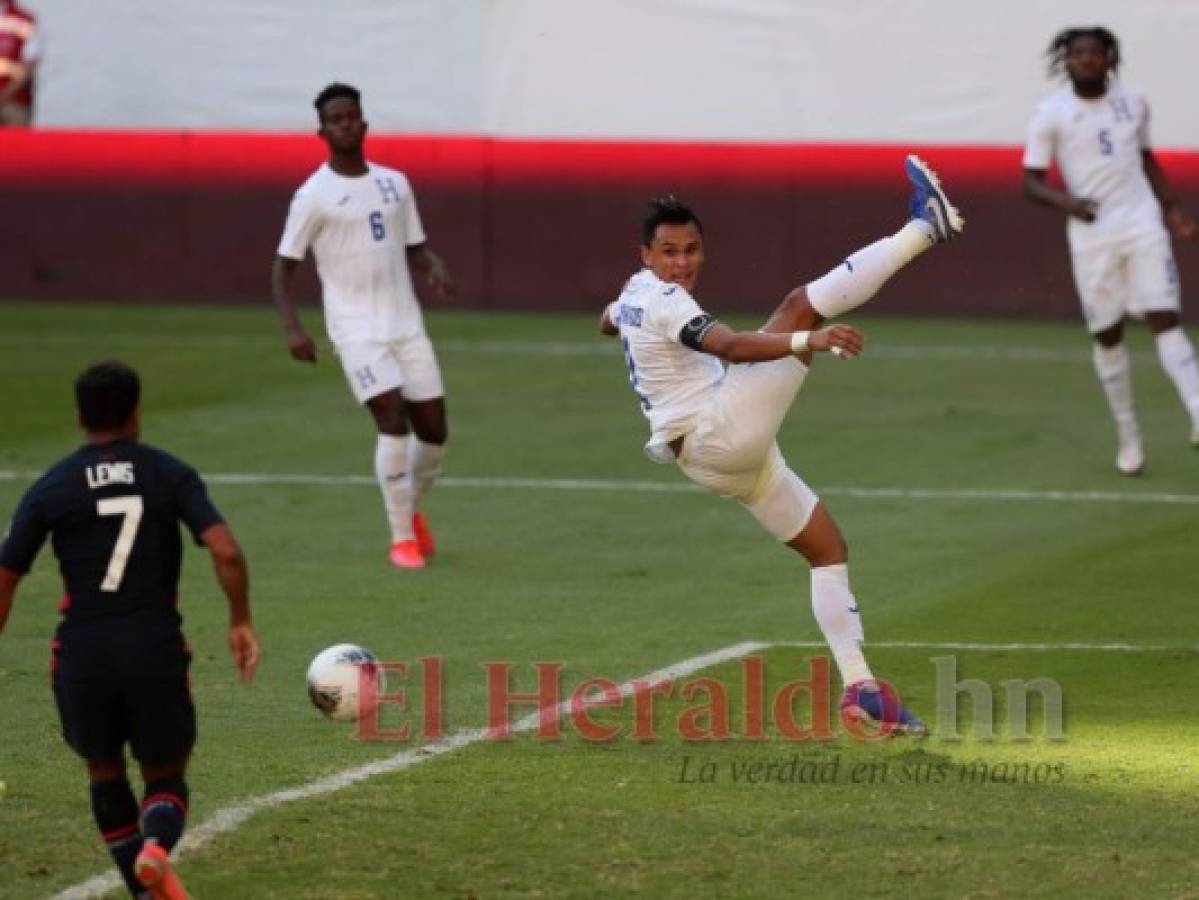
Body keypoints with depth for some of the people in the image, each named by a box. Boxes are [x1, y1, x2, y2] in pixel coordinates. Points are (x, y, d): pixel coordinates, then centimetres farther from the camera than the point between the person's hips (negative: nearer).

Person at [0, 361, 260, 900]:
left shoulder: (48, 491, 3)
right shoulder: (170, 475, 1)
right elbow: (226, 553, -12)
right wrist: (241, 622, 0)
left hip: (82, 657, 1)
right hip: (156, 651, 0)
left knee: (105, 773, 24)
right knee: (166, 777, 15)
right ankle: (156, 847, -18)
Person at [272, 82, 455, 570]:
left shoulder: (394, 183, 9)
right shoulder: (313, 196, -6)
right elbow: (284, 266, -3)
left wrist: (436, 270, -8)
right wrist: (292, 327, -17)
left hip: (406, 324, 5)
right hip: (356, 329, -5)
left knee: (433, 429, 4)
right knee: (393, 420, -19)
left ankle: (412, 509, 34)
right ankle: (402, 538, -6)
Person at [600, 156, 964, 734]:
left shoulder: (637, 292, 16)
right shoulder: (665, 301, -14)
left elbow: (609, 321, 43)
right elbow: (730, 346, -33)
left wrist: (614, 315, 67)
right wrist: (807, 342, -46)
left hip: (717, 463, 10)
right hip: (721, 431, -10)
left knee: (828, 549, 14)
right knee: (800, 305, -20)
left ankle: (860, 687, 7)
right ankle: (923, 228, -23)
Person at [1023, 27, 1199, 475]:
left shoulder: (1133, 103, 7)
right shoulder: (1051, 114, -3)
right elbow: (1032, 182, -4)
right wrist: (1066, 202, -23)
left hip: (1143, 226, 1)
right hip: (1091, 234, -1)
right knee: (1108, 334, 6)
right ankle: (1127, 436, 18)